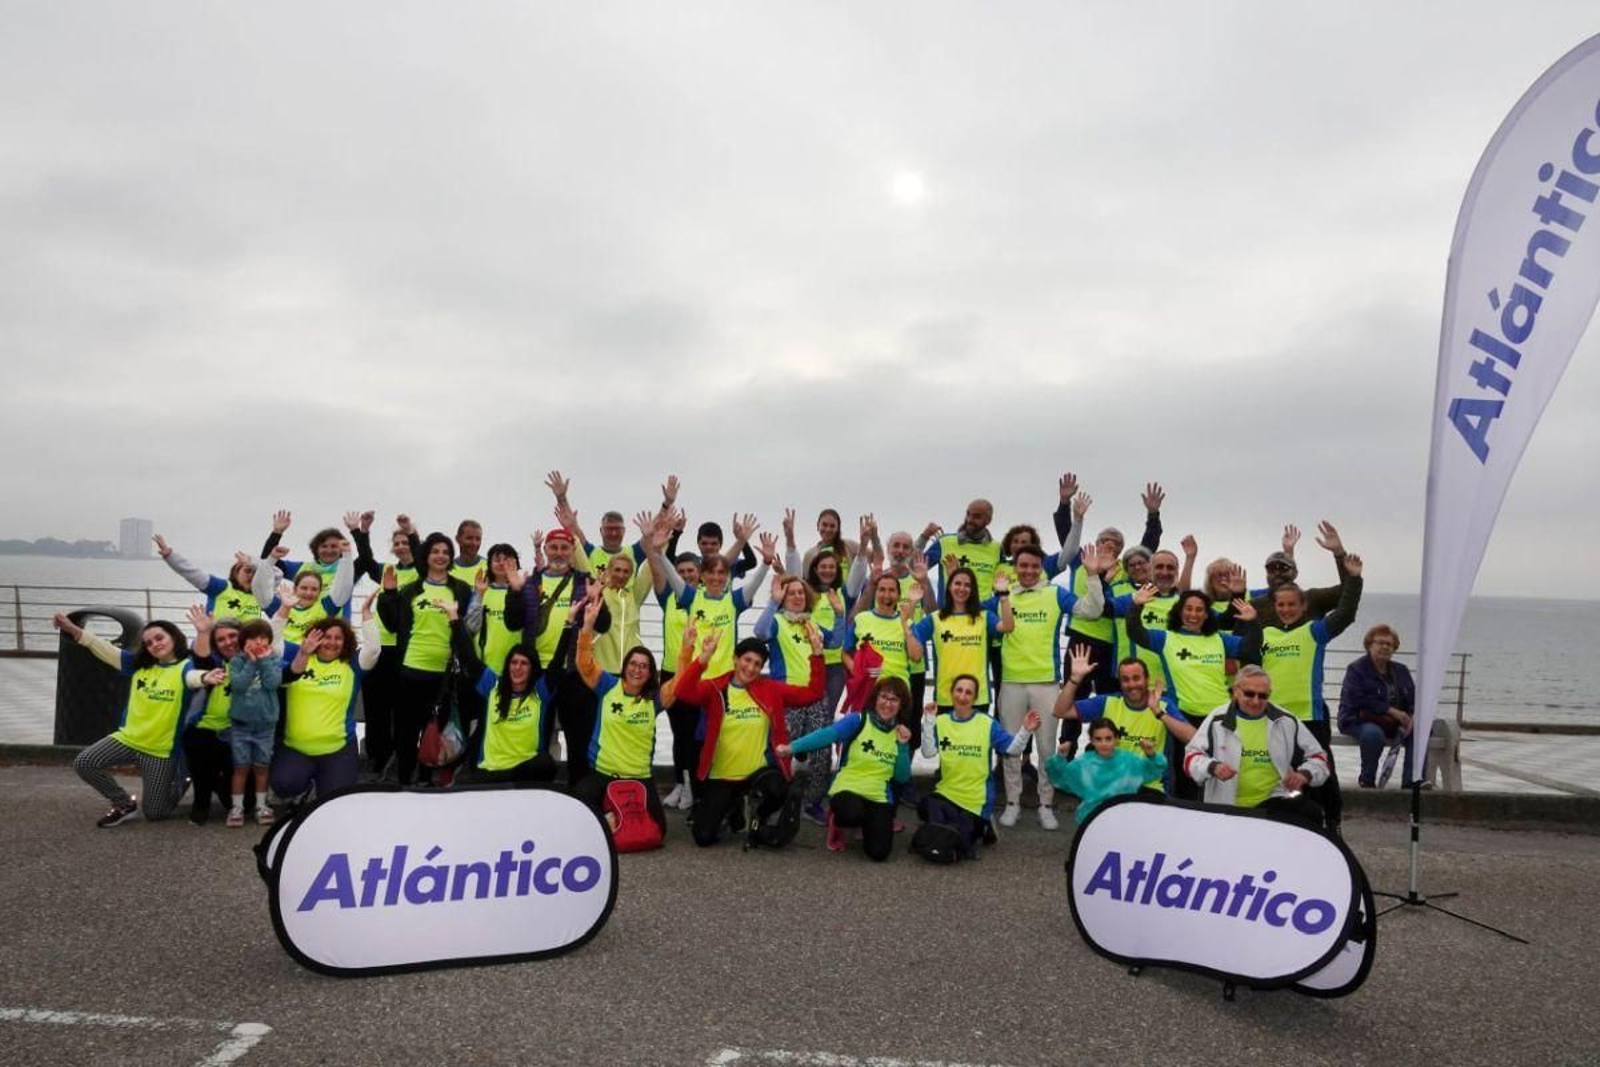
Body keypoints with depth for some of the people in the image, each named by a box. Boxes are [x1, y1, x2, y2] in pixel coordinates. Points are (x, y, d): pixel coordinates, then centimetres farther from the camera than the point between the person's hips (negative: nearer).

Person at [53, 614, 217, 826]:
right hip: (128, 738, 5)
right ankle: (125, 804, 13)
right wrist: (74, 630, -11)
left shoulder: (184, 666, -15)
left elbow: (194, 676, -37)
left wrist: (205, 678, -63)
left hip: (161, 750, -5)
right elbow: (107, 650, 2)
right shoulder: (139, 664, 3)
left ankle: (178, 783, 38)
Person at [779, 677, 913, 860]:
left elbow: (902, 778, 5)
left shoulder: (900, 733, 6)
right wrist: (792, 747, -38)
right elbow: (829, 734, -23)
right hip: (848, 789, -3)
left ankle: (869, 823, 20)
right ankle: (837, 821, 2)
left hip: (879, 796, 3)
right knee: (852, 814, -39)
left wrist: (903, 746, -9)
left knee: (878, 853, -17)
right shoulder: (858, 720, -6)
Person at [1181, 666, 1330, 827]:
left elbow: (1317, 756, 17)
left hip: (1276, 800, 2)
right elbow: (1191, 757, 6)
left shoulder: (1286, 722, 10)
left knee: (1312, 813, -27)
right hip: (1229, 808, -2)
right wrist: (1212, 767, -17)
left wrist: (1305, 774, -6)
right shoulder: (1217, 721, 4)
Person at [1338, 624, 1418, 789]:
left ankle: (1411, 782, -16)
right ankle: (1367, 781, -15)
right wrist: (1391, 711, -23)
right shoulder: (1356, 669, -6)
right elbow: (1360, 701, -19)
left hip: (1393, 724, 6)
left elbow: (1414, 699, 8)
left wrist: (1410, 718, -13)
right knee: (1373, 733, -37)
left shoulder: (1401, 671, 14)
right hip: (1357, 721, -6)